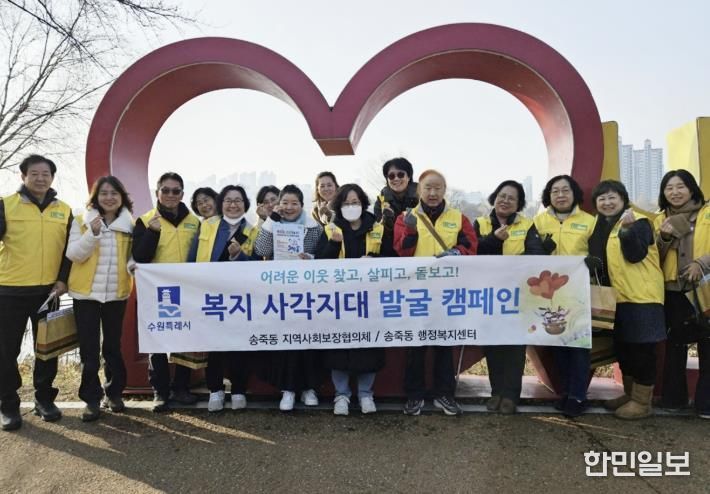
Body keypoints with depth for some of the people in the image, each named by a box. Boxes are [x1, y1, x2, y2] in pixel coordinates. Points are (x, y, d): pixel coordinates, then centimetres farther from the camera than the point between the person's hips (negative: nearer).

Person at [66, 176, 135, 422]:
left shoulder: (130, 224, 6)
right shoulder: (81, 221, 0)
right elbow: (73, 254, -8)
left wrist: (134, 266, -9)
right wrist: (93, 234, -23)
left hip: (116, 293, 2)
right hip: (86, 292, -1)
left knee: (113, 346, 10)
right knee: (89, 349, 2)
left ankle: (114, 393, 23)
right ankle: (92, 399, 12)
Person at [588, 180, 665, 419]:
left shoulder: (639, 221, -8)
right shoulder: (600, 226, 13)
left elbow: (635, 255, -22)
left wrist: (628, 228, -31)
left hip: (641, 297, -7)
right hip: (617, 298, 8)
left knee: (641, 348, -2)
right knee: (622, 347, 13)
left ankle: (642, 401, 7)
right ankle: (630, 394, 26)